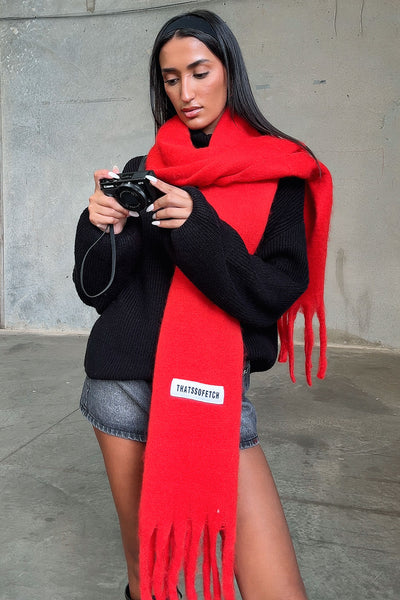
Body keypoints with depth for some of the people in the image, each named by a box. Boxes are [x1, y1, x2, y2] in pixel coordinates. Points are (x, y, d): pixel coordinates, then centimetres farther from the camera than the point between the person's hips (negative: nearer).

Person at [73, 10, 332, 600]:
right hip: (123, 381, 2)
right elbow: (95, 289, 6)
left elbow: (278, 294, -9)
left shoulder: (278, 173, 2)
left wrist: (197, 228, -22)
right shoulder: (141, 171, 8)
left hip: (216, 387, -1)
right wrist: (104, 231, -15)